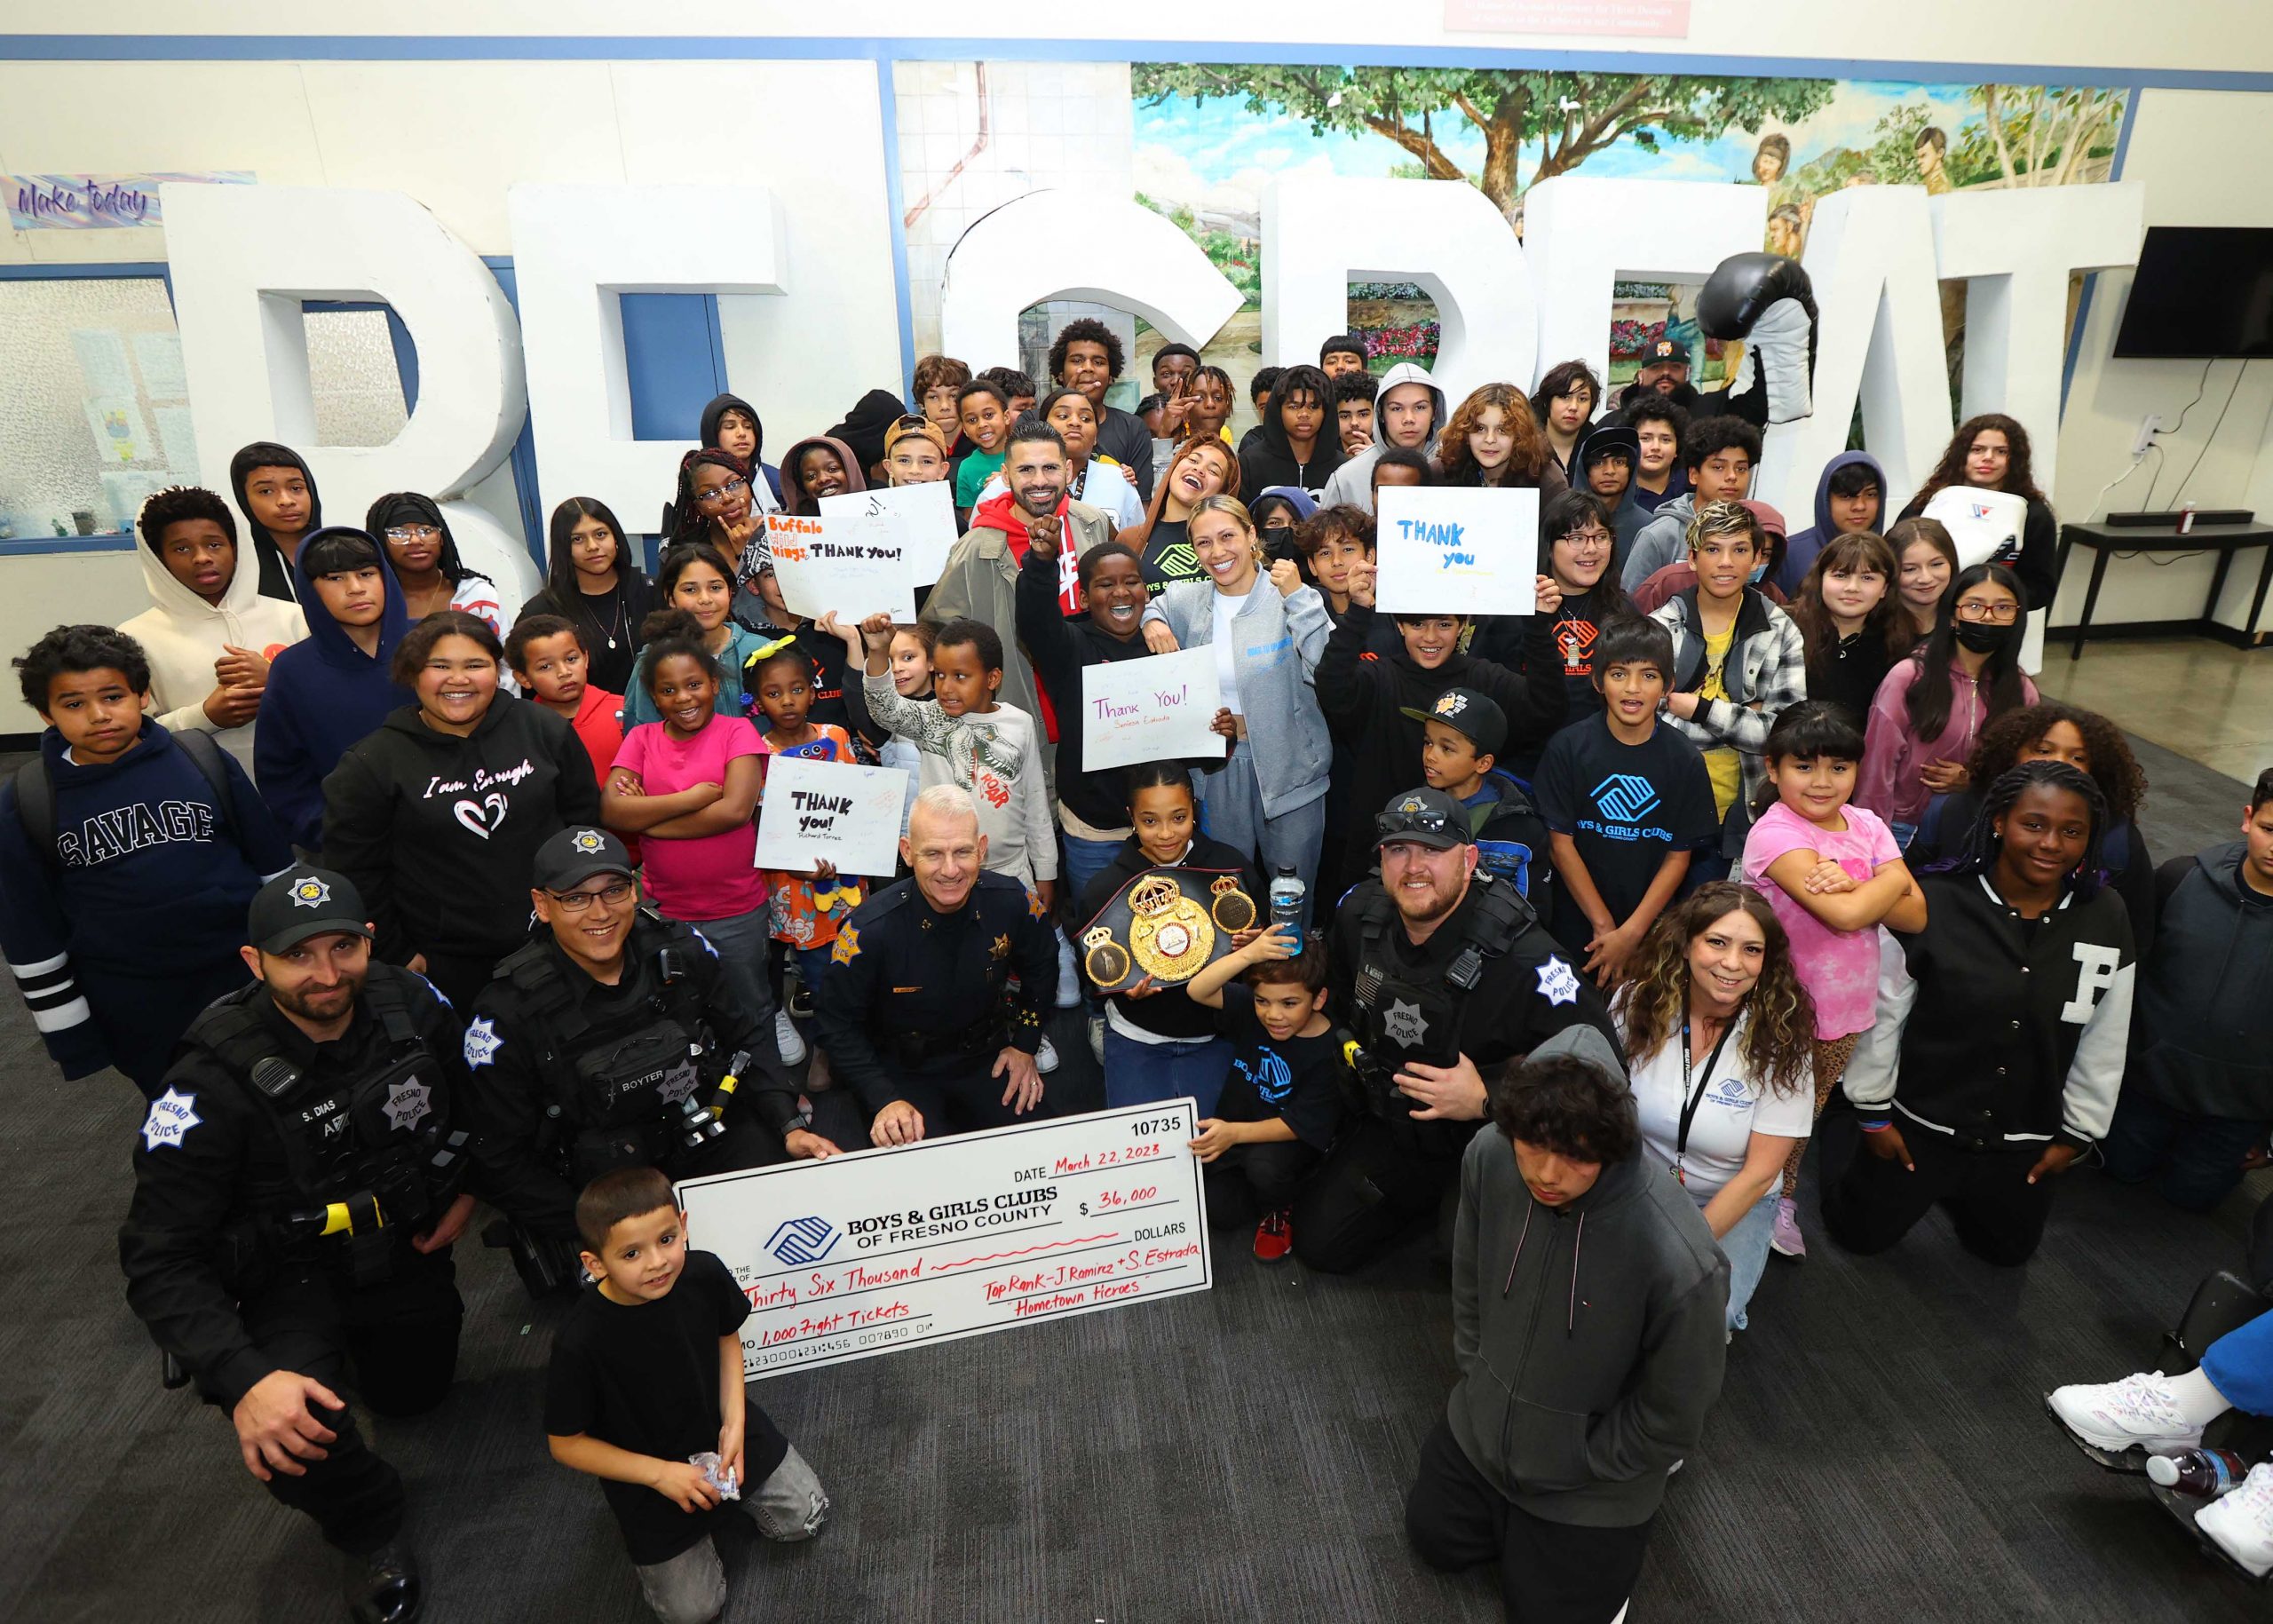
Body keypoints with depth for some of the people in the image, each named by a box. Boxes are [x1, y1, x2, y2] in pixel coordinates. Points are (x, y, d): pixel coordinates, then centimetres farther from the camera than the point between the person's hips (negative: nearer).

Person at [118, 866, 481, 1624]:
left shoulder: (413, 1006, -18)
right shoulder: (216, 1080, -30)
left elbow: (476, 1097, 5)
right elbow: (159, 1258, -27)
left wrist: (467, 1191, -4)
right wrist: (243, 1380, -38)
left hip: (407, 1248, 4)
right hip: (291, 1274, -4)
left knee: (413, 1396, 23)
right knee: (282, 1434, -30)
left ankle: (361, 1344, 55)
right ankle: (366, 1527, 3)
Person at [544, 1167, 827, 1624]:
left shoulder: (704, 1273, -24)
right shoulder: (579, 1341, -34)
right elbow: (565, 1444, -18)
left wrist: (734, 1421, -11)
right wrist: (660, 1474, -21)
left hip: (722, 1430, 3)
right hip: (647, 1473, -3)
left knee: (805, 1519, 8)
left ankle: (727, 1494, 30)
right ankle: (637, 1531, 29)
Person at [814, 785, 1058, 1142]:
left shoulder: (1012, 903, -16)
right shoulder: (869, 928, -24)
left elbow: (1041, 968, 7)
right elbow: (838, 1025, -12)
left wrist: (1026, 1045, 5)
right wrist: (884, 1100, -20)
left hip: (987, 1060, 3)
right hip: (900, 1070, -3)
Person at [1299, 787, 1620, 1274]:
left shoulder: (1521, 956, -30)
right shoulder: (1361, 911, -11)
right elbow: (1336, 990, 13)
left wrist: (1487, 1103, -31)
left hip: (1480, 1141, -5)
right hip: (1387, 1121, 5)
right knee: (1317, 1242, 4)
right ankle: (1425, 1202, 28)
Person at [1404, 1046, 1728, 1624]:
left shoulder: (1682, 1263, -39)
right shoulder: (1488, 1157, -25)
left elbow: (1674, 1417, -20)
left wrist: (1575, 1463, -10)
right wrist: (1477, 1371, 5)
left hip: (1587, 1488, -4)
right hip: (1481, 1425, 5)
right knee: (1433, 1536, 23)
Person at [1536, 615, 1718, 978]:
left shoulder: (1684, 759, -5)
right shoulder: (1568, 748, -8)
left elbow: (1679, 857, -5)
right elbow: (1560, 841, -8)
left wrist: (1631, 933, -13)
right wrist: (1604, 925, -11)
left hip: (1651, 931, 1)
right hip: (1577, 927, -1)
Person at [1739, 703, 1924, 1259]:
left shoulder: (1867, 826, -1)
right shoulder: (1774, 832, -21)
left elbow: (1915, 916, -9)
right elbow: (1844, 916, -31)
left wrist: (1852, 885, -25)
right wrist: (1891, 880, -15)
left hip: (1846, 1005, 6)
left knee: (1809, 1109, 23)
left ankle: (1783, 1199, 44)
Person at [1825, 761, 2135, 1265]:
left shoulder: (2107, 922, -11)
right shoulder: (1934, 902, -21)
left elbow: (2104, 1042, 0)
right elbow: (1882, 1012, -12)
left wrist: (2078, 1133, 5)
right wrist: (1874, 1111, -5)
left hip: (2024, 1143, 3)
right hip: (1919, 1124, -3)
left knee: (2007, 1249, 23)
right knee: (1862, 1233, 12)